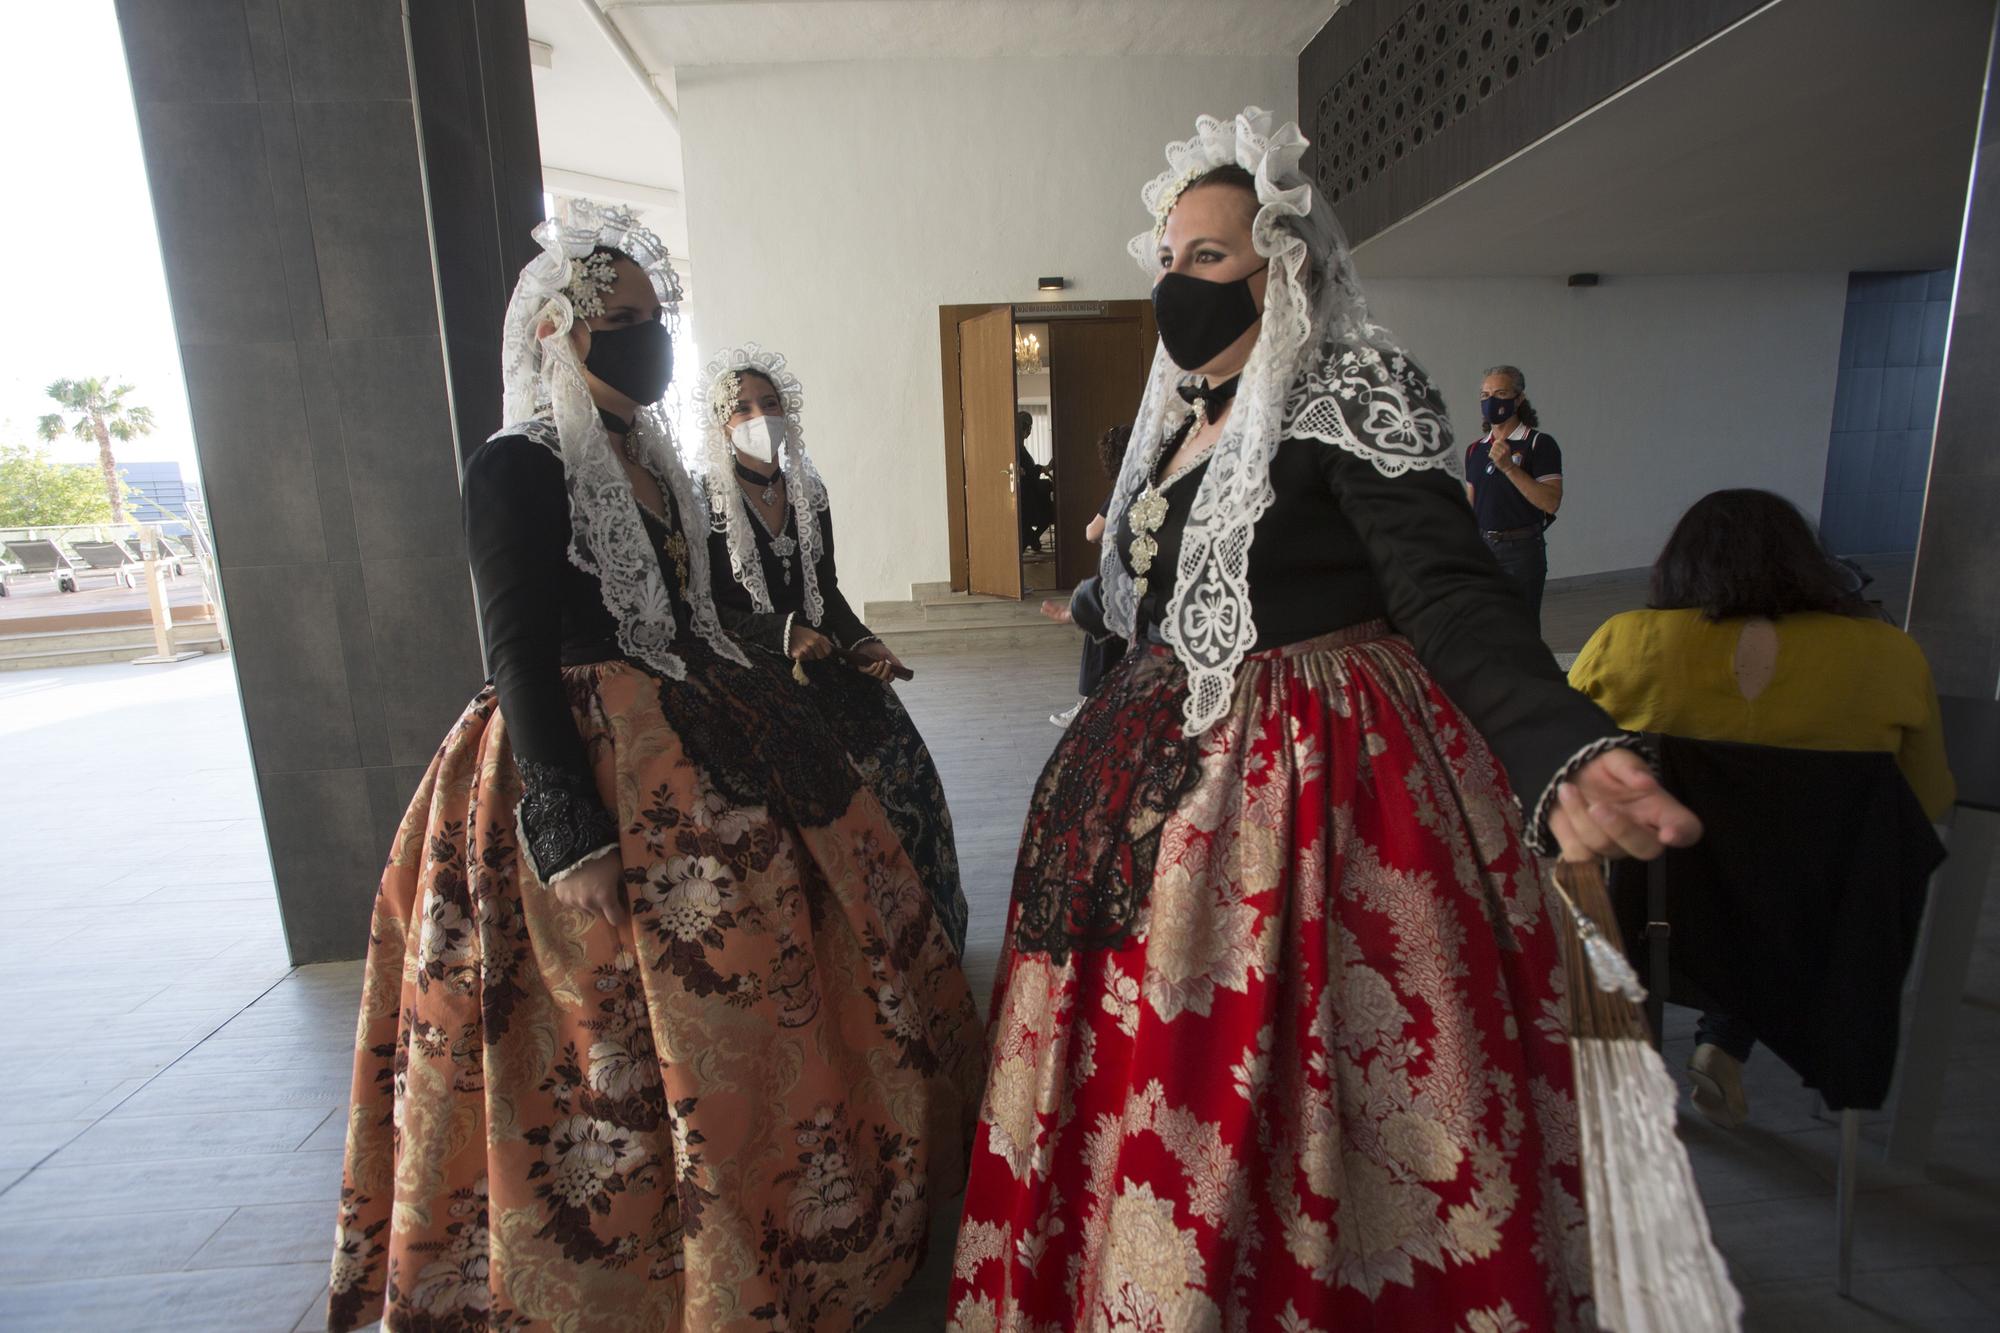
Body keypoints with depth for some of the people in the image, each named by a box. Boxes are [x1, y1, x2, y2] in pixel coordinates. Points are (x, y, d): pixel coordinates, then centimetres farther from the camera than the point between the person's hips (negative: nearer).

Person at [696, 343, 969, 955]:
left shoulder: (808, 492, 13)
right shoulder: (702, 502, -2)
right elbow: (704, 611, -7)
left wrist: (860, 642, -1)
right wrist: (782, 633, -18)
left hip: (821, 659, 5)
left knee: (899, 761, -6)